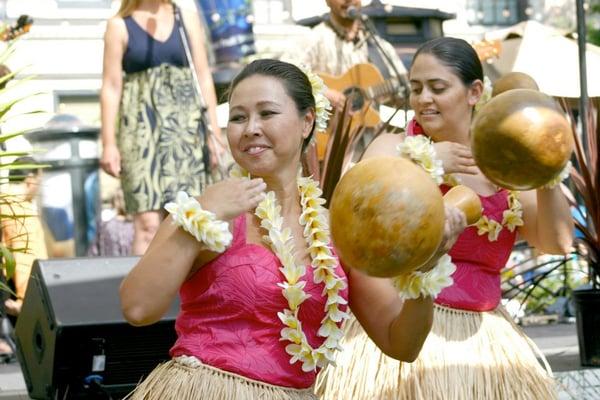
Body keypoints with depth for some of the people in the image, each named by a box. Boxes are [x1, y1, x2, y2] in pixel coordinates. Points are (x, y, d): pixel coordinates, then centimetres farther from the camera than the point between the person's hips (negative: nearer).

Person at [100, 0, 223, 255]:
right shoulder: (119, 26, 5)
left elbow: (203, 77, 11)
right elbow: (111, 87, 1)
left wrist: (214, 132, 5)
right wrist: (109, 144, -6)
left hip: (186, 127, 3)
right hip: (141, 129, -2)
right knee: (148, 222, -10)